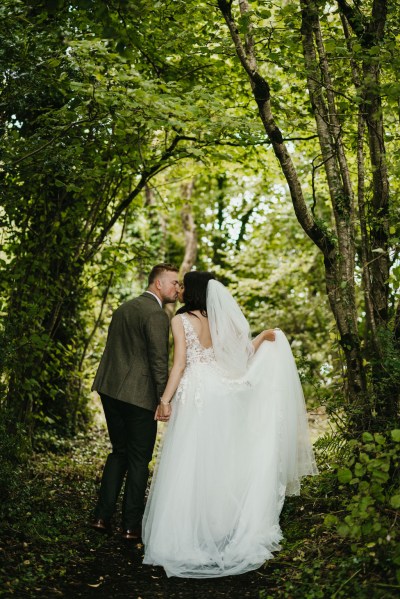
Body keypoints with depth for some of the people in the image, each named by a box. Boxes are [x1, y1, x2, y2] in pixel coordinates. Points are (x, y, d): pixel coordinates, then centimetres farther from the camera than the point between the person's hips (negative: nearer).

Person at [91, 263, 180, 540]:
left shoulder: (124, 308, 15)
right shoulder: (157, 314, -13)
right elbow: (159, 360, -19)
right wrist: (163, 400, -18)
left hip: (110, 391, 8)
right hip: (139, 394, -8)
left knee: (119, 452, 19)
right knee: (139, 459, 4)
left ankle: (102, 517, 18)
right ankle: (132, 525, 11)